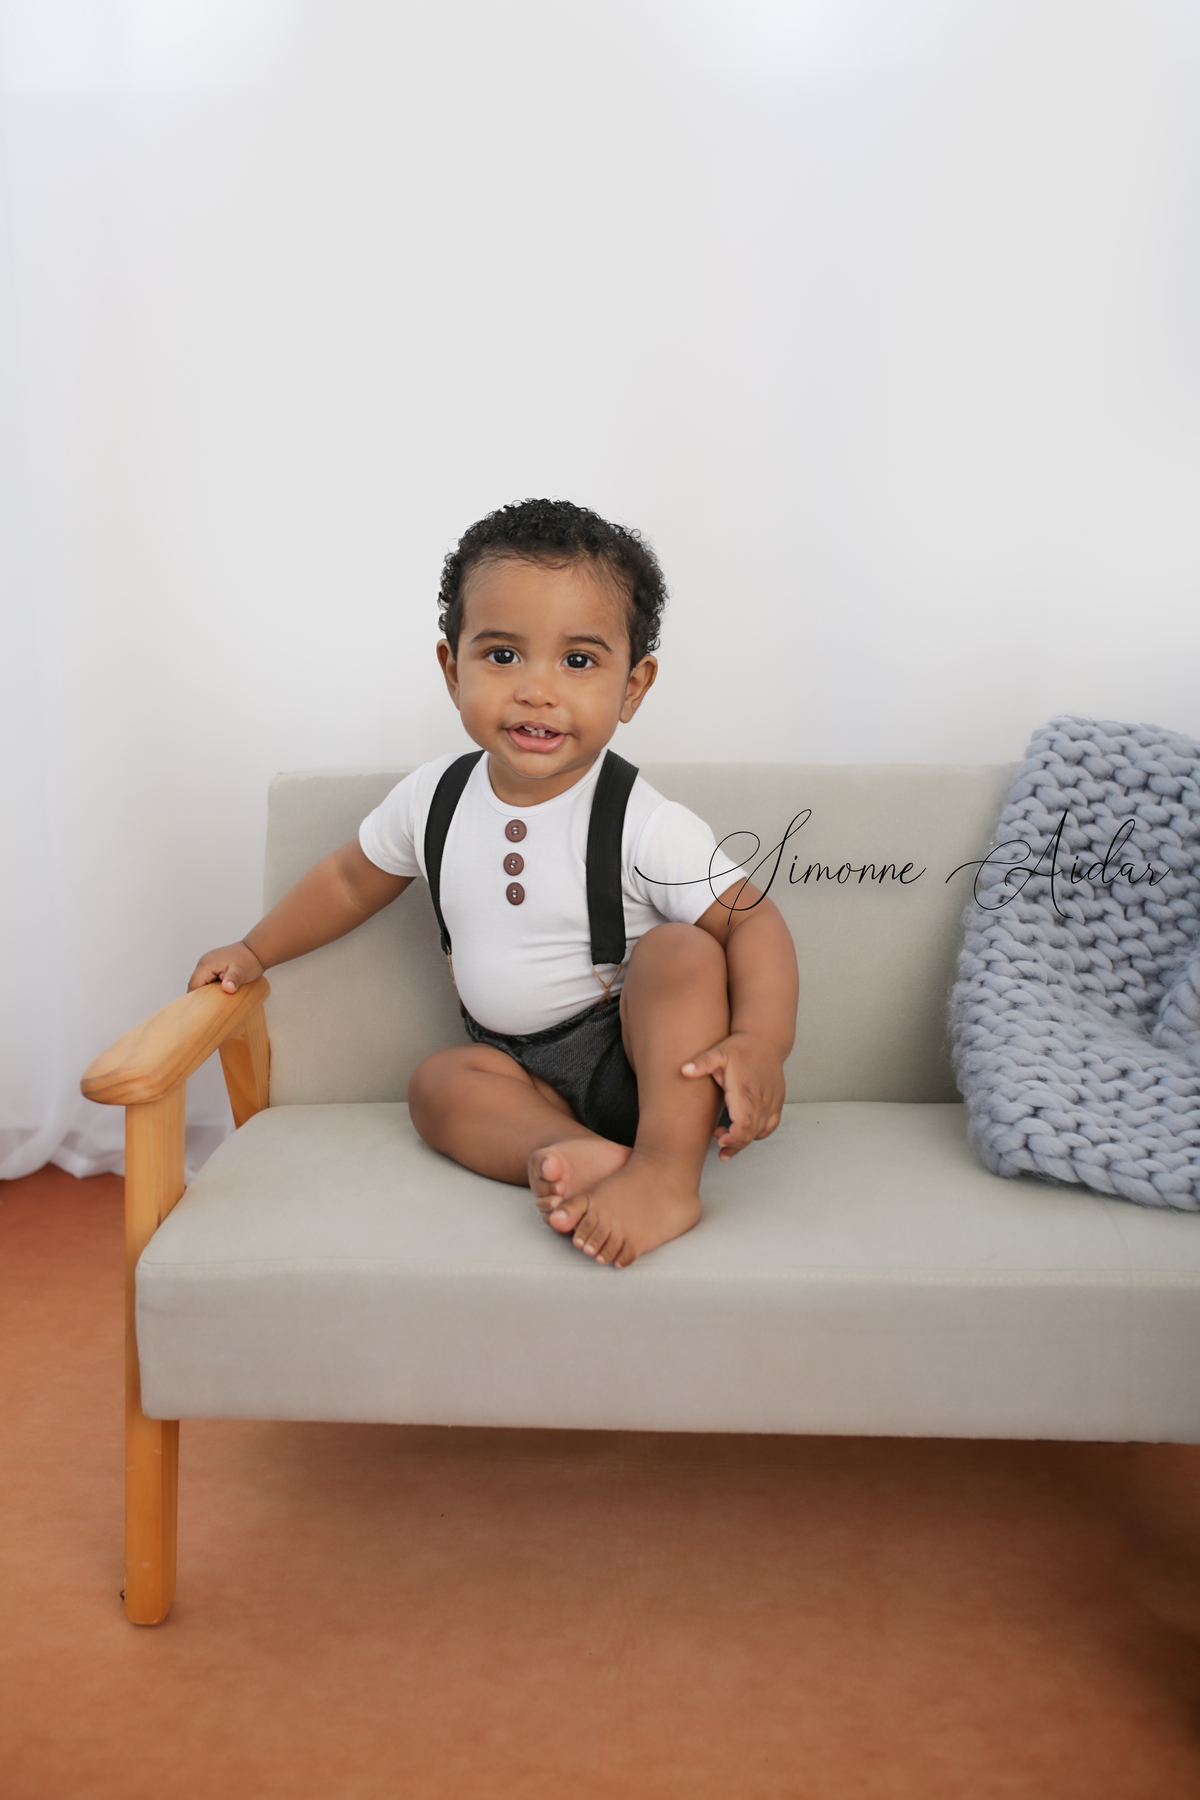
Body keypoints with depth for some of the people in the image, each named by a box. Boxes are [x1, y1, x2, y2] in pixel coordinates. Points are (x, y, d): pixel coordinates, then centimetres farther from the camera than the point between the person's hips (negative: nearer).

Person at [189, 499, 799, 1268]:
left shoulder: (644, 825, -19)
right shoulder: (434, 798, -3)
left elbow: (753, 920, -21)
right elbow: (352, 879, 15)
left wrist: (761, 1042, -38)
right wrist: (253, 952, 22)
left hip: (649, 1058, -5)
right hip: (524, 1068, 5)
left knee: (679, 951, -30)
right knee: (440, 1081, -20)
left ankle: (669, 1171, -38)